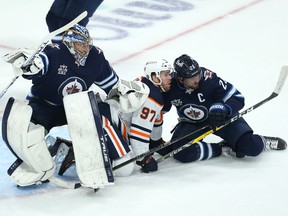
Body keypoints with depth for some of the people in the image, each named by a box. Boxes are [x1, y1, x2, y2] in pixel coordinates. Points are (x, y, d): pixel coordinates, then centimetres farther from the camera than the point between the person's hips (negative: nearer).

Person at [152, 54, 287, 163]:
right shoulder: (170, 87, -22)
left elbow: (237, 98, -23)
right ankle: (223, 149, -14)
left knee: (252, 148, -21)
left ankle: (261, 142, 15)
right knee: (181, 153, -29)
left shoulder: (208, 78, -29)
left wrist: (222, 109, -42)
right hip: (191, 123, 2)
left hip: (220, 117, -2)